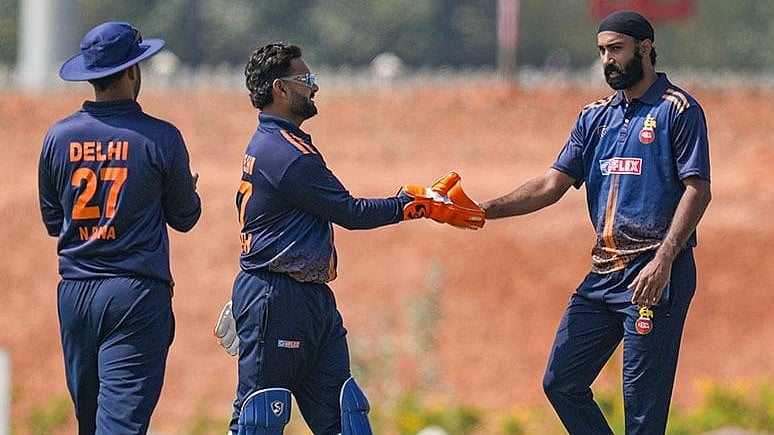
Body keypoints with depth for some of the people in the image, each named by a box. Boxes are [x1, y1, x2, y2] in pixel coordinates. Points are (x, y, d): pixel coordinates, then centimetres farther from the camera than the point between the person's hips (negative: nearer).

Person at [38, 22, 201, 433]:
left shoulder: (59, 137, 2)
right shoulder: (161, 138, -8)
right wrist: (188, 189, 27)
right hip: (137, 293, -4)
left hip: (75, 292, 4)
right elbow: (185, 217, 4)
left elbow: (52, 221, 12)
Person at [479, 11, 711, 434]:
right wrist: (485, 210, -2)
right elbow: (553, 184, 12)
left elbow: (697, 190, -10)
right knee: (561, 383, 6)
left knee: (643, 399, -8)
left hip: (657, 275, -8)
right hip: (603, 273, 8)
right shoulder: (595, 117, 16)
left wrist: (663, 261, -20)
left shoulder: (679, 110, -3)